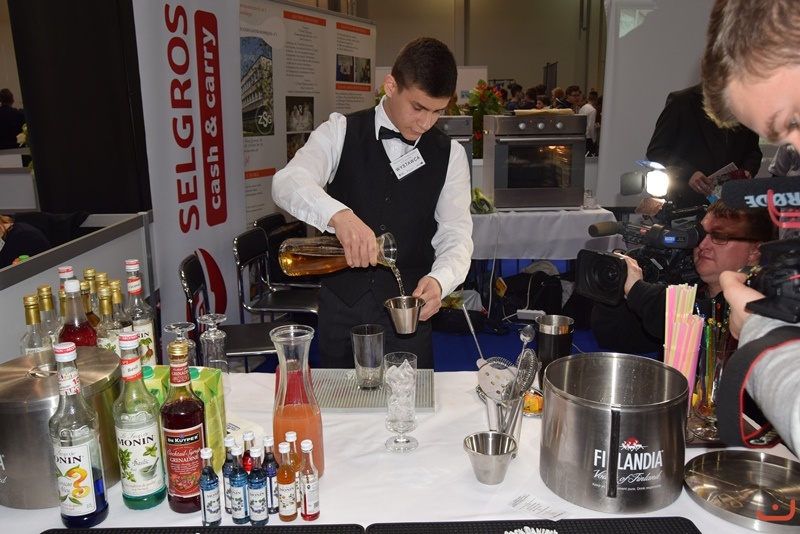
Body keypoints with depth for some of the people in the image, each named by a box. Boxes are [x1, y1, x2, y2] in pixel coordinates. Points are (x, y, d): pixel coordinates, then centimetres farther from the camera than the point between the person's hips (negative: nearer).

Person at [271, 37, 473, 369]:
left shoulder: (449, 155, 1)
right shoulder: (341, 132, -5)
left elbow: (456, 235, -3)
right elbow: (287, 183, -20)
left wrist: (439, 279, -24)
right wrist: (338, 214, -41)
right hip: (340, 305, 0)